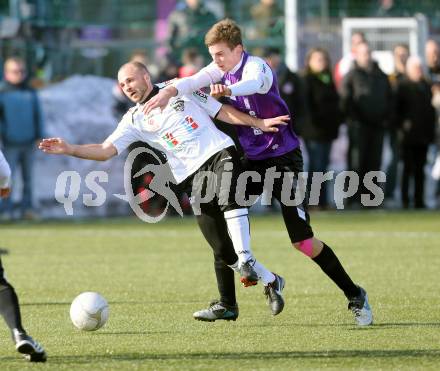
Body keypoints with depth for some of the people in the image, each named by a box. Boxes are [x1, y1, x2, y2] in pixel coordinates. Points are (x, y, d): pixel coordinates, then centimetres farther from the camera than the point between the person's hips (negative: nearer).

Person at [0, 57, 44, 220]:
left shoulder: (30, 93, 8)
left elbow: (38, 115, 13)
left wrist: (39, 136, 9)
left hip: (29, 143, 4)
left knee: (28, 177, 7)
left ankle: (27, 208, 14)